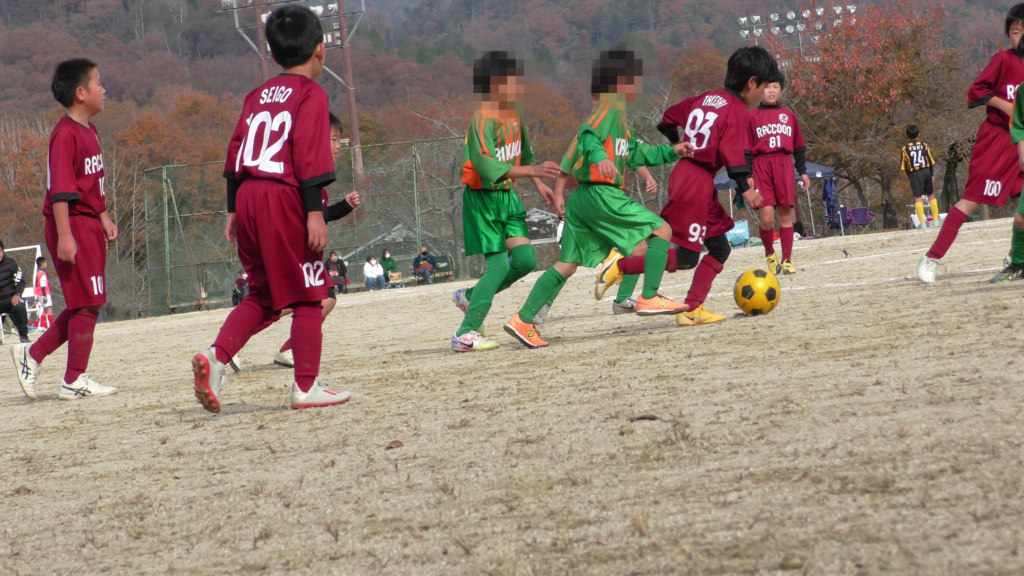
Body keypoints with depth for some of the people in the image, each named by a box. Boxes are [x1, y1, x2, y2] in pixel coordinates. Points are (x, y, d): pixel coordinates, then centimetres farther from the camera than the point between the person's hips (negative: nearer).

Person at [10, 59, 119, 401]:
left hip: (89, 224, 10)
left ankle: (33, 355, 19)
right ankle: (74, 381, 0)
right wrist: (64, 235, -24)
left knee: (85, 305, 12)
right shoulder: (66, 134, -16)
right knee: (86, 303, -7)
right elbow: (60, 189, -21)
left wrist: (104, 218, 24)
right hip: (73, 225, -10)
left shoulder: (89, 132, 14)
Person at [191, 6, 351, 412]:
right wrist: (315, 212, -15)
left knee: (262, 295, 15)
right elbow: (309, 156, -13)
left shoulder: (258, 96, 17)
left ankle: (217, 355, -4)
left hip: (248, 196, 7)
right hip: (285, 198, -7)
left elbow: (236, 152, 15)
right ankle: (306, 386, 1)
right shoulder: (311, 94, -3)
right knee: (307, 295, 1)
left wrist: (234, 209, 18)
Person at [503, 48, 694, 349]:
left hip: (582, 198, 10)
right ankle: (649, 299, -7)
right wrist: (600, 157, -42)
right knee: (662, 231, -4)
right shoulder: (611, 107, -7)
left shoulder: (618, 113, 25)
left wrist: (671, 151, 26)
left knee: (567, 264, 9)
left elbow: (637, 154, 32)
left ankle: (522, 320, 4)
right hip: (601, 194, -10)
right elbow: (588, 136, -25)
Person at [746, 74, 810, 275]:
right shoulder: (752, 116, 5)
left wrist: (803, 171, 13)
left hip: (784, 166, 3)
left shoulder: (789, 115, 14)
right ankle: (769, 253, 12)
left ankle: (787, 260, 6)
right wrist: (747, 175, -4)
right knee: (767, 217, -12)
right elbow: (746, 149, 3)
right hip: (761, 166, -3)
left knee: (786, 214, 0)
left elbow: (799, 146, 18)